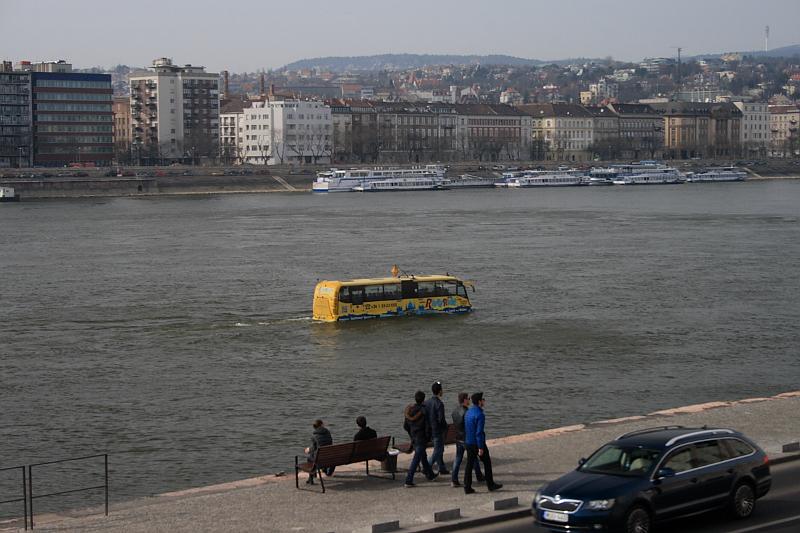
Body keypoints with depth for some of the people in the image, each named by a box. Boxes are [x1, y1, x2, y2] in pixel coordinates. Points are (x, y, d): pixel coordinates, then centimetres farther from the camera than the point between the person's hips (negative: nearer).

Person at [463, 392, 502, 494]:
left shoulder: (468, 413, 7)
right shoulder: (479, 414, -19)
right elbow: (479, 432, -22)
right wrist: (480, 448, -20)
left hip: (468, 442, 7)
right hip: (477, 443, -7)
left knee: (469, 464, 8)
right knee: (487, 462, 10)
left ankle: (467, 487, 5)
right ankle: (490, 484, 18)